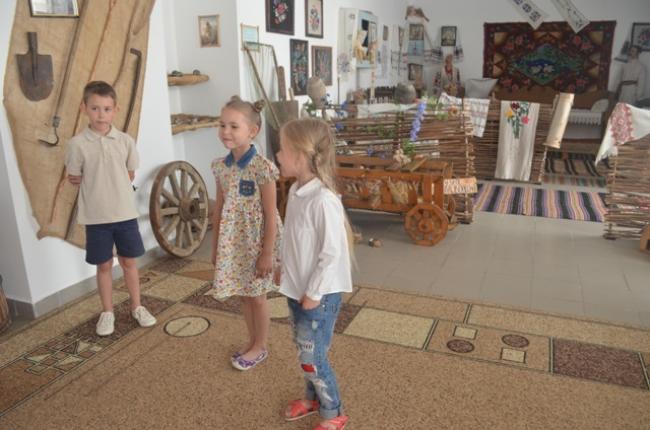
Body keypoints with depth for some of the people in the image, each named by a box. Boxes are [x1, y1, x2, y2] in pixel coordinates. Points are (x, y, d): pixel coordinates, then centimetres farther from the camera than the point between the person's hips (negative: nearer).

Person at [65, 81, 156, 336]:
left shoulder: (125, 141, -2)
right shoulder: (78, 144, -8)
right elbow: (74, 178, -2)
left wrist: (98, 179, 2)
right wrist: (111, 178, 0)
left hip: (125, 212, 2)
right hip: (96, 216, -1)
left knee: (129, 261, 13)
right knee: (104, 265, 11)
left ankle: (136, 307, 28)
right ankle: (107, 312, 27)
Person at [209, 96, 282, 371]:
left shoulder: (262, 168, -19)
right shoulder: (221, 167, 0)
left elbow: (270, 215, -17)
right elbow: (218, 209, 8)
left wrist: (267, 253, -15)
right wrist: (215, 246, 10)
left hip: (256, 243, -6)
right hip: (233, 243, 6)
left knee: (256, 296, 10)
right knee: (243, 295, 18)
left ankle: (260, 348, 30)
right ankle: (252, 341, 38)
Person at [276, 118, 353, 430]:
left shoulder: (323, 200, -27)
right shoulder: (296, 191, 1)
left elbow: (332, 253, -23)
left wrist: (314, 293, -17)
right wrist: (285, 269, 17)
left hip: (319, 295, -8)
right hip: (296, 289, 8)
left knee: (312, 357, 5)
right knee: (305, 351, 23)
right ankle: (312, 398, 45)